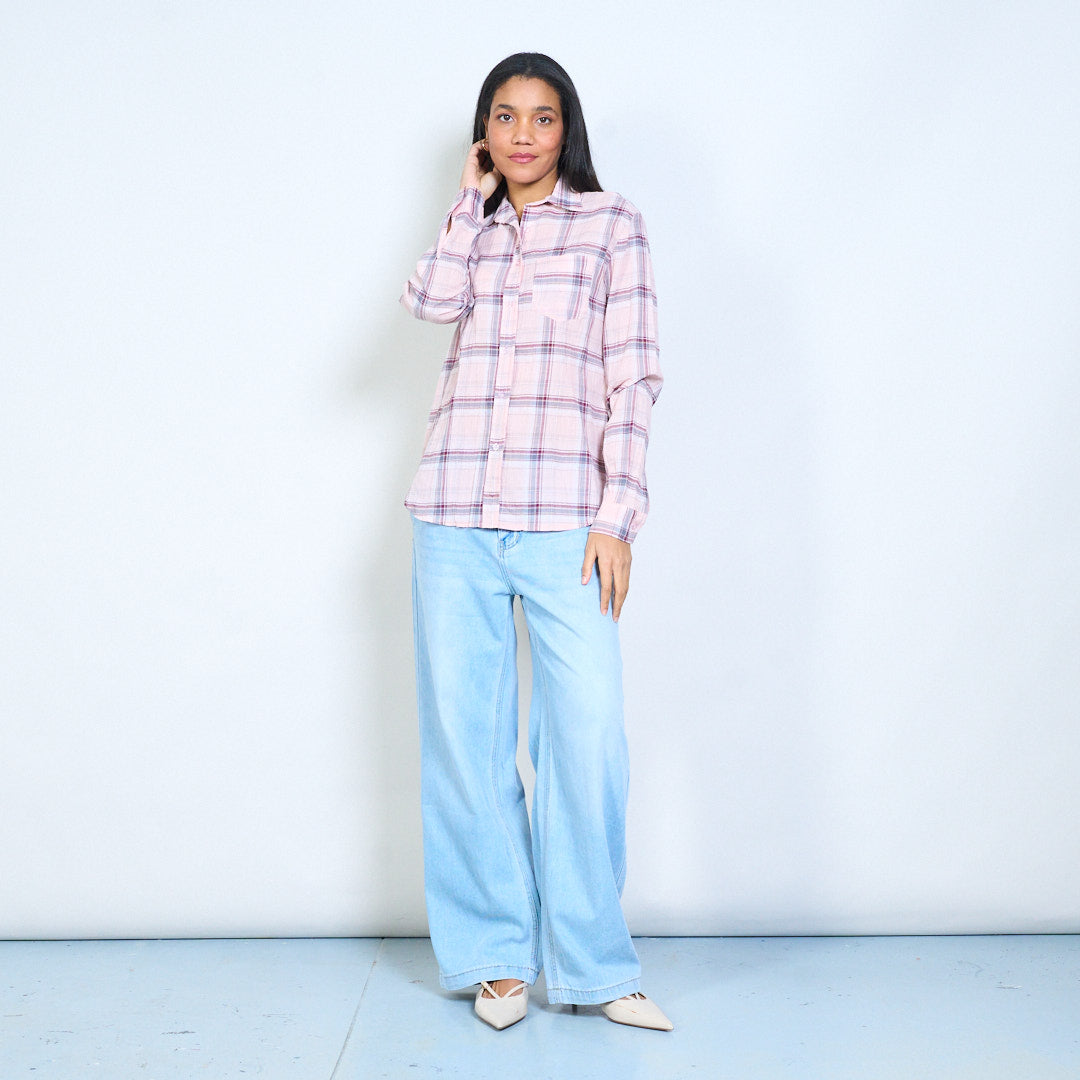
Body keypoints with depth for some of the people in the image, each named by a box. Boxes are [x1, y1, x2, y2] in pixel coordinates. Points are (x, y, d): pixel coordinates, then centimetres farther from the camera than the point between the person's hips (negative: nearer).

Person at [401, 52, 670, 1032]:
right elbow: (433, 300, -4)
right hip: (455, 515, 3)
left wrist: (617, 515, -7)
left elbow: (633, 374, 2)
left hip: (565, 518, -3)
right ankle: (498, 952, 18)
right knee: (464, 737, 4)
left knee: (588, 735, -8)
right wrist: (475, 194, 9)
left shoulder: (610, 223, 10)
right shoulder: (469, 228, 19)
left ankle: (592, 963, 8)